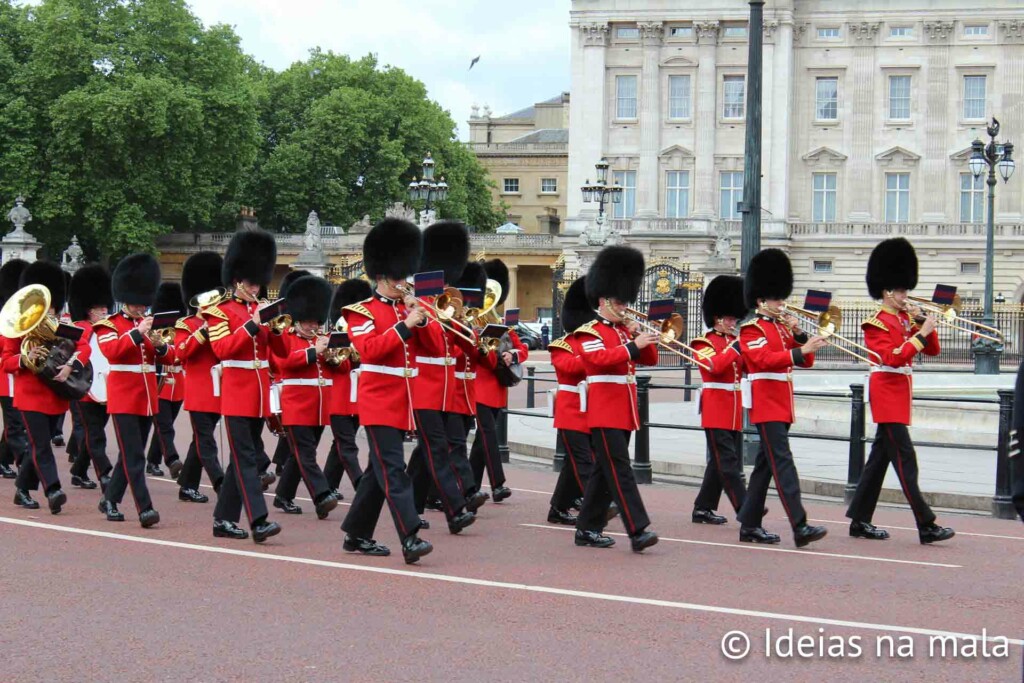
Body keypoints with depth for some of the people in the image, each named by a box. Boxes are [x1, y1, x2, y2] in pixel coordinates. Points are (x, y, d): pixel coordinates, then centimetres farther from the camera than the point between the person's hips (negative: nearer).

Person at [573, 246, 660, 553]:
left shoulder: (626, 330, 17)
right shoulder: (590, 332, -6)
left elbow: (650, 359, 12)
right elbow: (600, 358, -23)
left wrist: (642, 336, -5)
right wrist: (633, 345, -27)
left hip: (625, 412, 8)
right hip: (604, 412, -8)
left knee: (604, 471, 11)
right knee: (620, 471, -14)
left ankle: (588, 529, 18)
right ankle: (638, 531, -21)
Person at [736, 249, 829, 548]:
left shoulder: (782, 327, 18)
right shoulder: (752, 329, -7)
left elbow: (806, 361, 14)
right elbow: (765, 359, -23)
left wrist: (799, 334, -3)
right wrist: (800, 351, -30)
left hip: (782, 405, 9)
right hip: (766, 404, -9)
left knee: (765, 464, 11)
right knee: (783, 463, -15)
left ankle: (749, 525, 16)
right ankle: (800, 527, -23)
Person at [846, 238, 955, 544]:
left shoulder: (907, 319, 13)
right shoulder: (877, 323, -10)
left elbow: (933, 350, 12)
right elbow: (893, 357, -22)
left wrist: (924, 323, -3)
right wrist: (920, 333, -22)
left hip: (900, 393, 9)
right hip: (887, 393, -9)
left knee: (880, 456, 10)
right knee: (904, 458, -11)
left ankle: (860, 520, 15)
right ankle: (926, 525, -14)